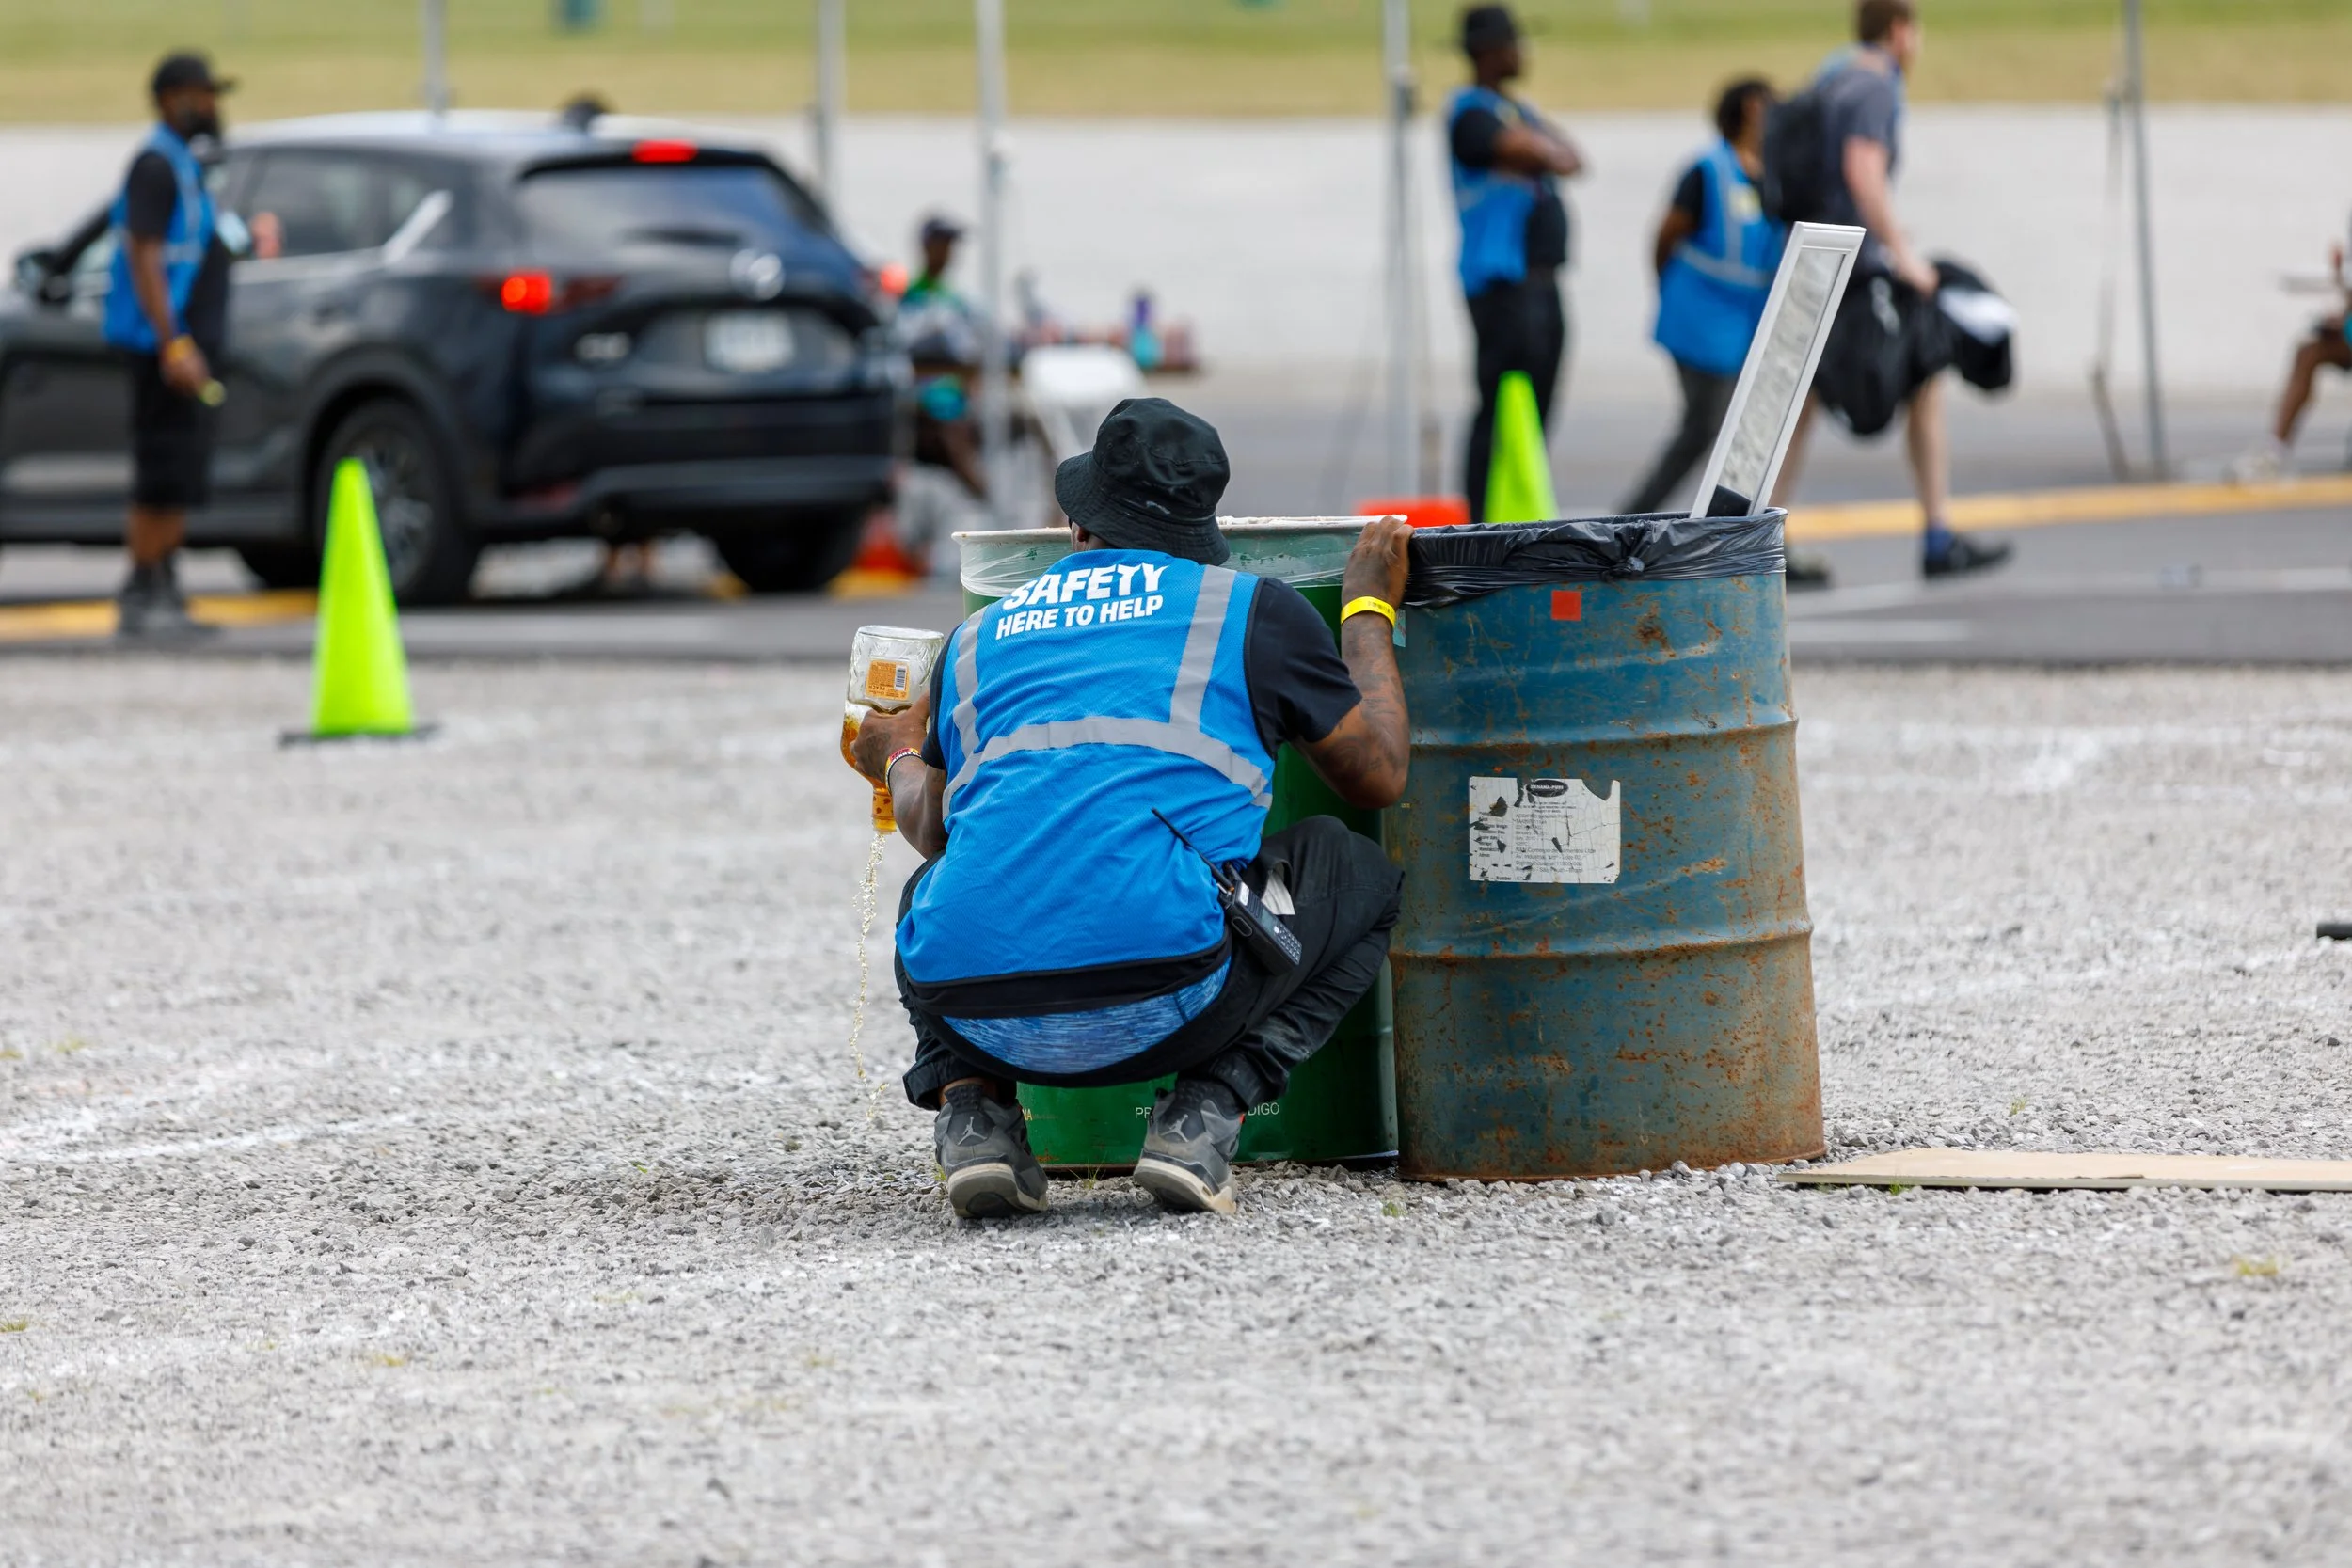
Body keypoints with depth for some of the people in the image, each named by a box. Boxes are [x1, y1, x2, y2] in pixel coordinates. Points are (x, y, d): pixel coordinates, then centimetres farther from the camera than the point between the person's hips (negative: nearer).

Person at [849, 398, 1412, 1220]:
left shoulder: (979, 637, 23)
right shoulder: (1250, 608, 13)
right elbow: (1380, 776, 22)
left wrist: (900, 761, 61)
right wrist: (1369, 607, 38)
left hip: (972, 1017, 4)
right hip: (1160, 1010, -3)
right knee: (1356, 871, 24)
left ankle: (970, 1105, 11)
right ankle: (1206, 1108, 4)